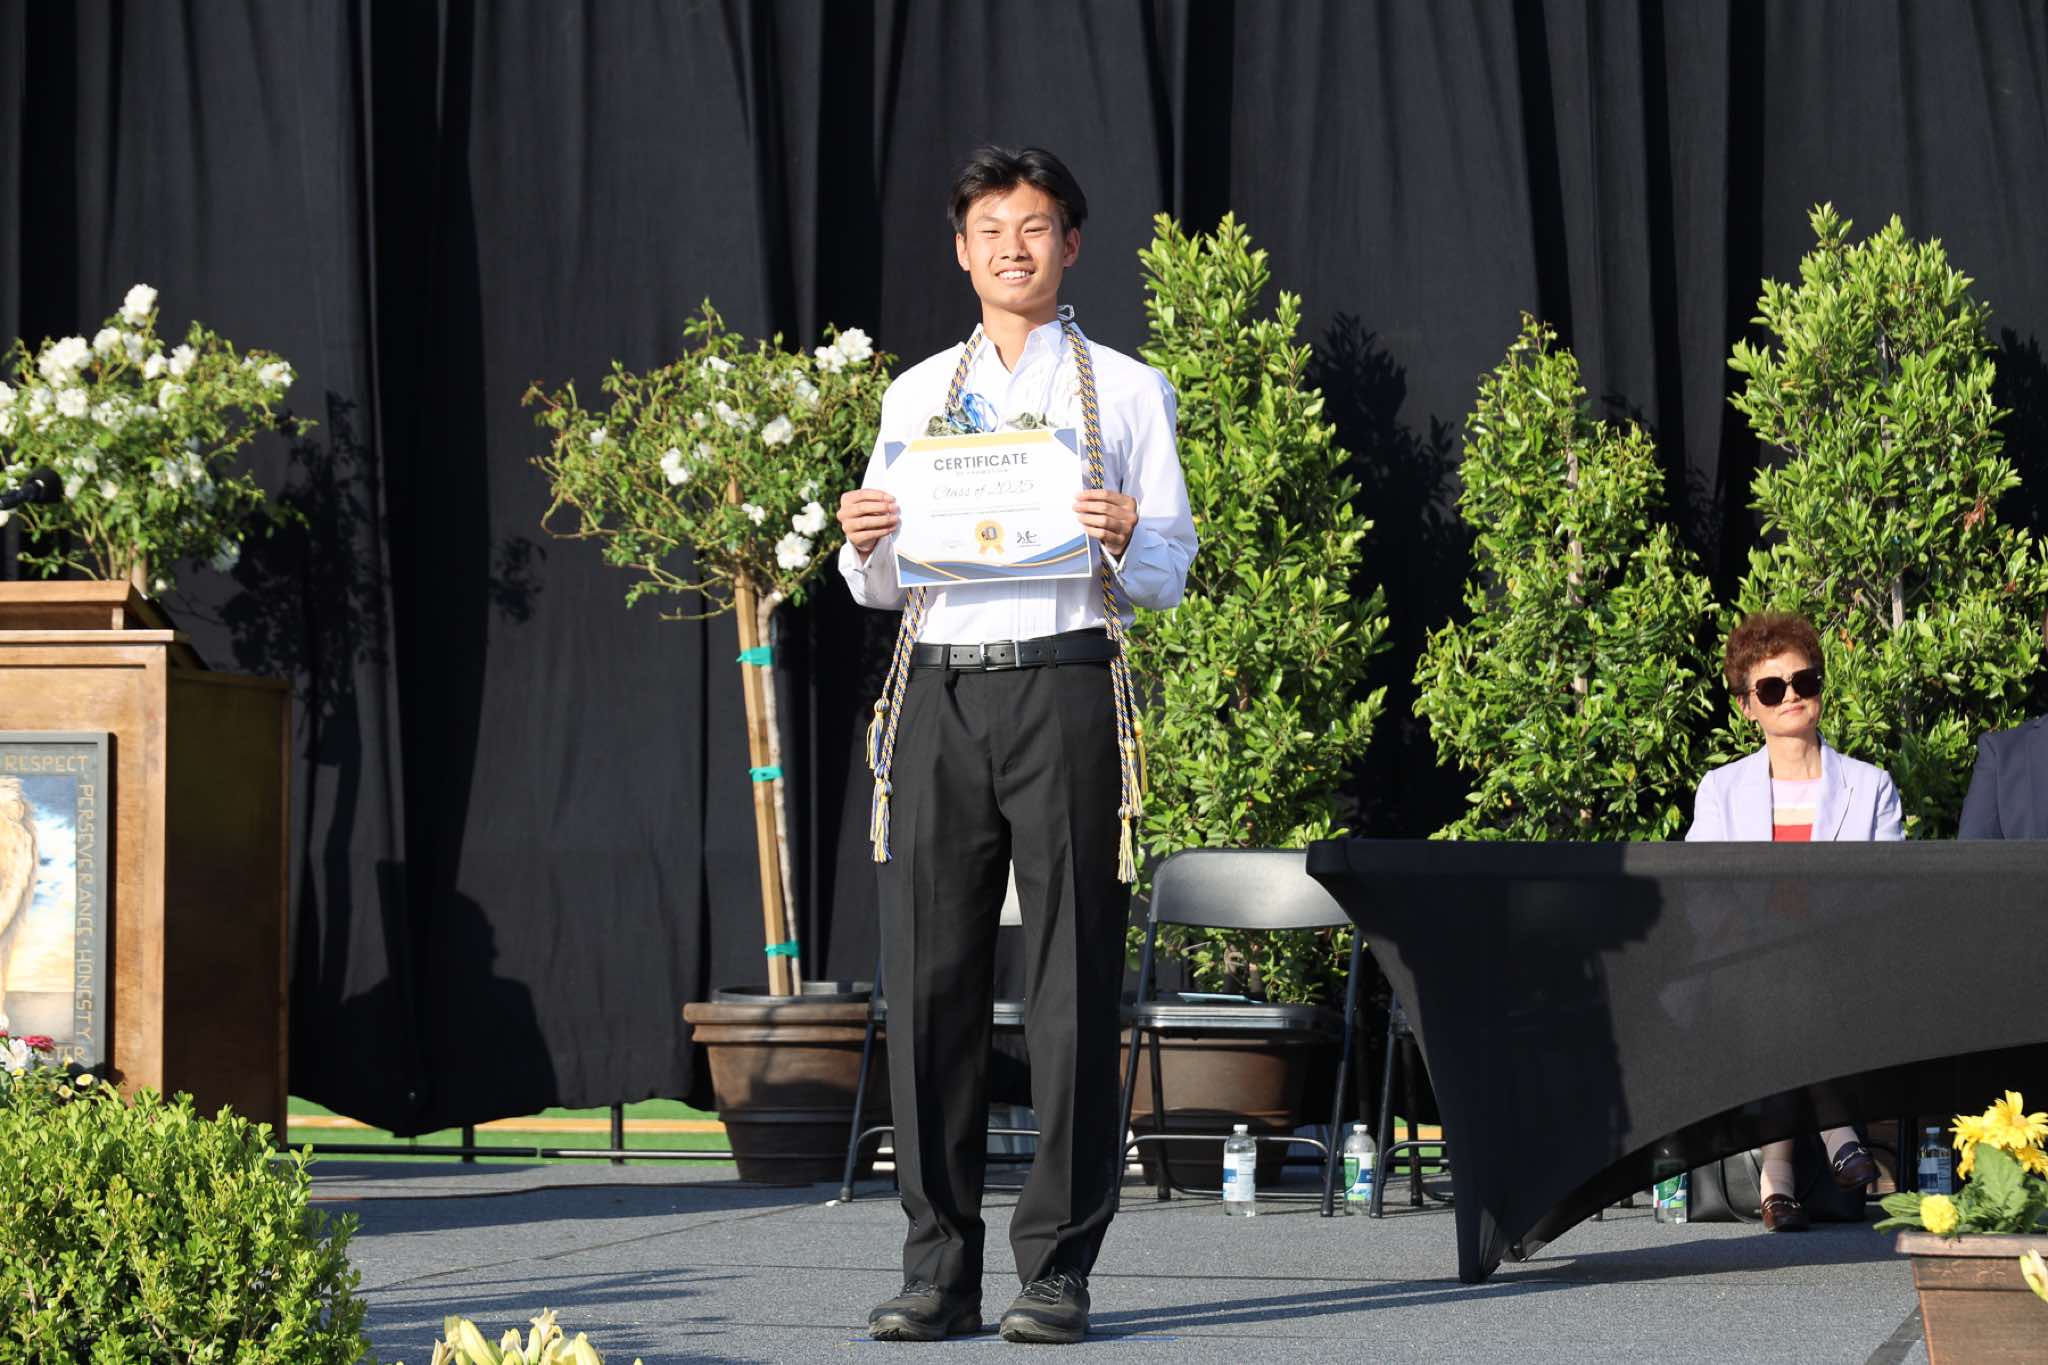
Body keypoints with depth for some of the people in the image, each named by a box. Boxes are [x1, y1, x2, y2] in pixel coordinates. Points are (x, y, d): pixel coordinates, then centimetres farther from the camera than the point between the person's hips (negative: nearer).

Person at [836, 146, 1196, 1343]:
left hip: (1065, 683, -3)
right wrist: (863, 544, -3)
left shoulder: (1125, 390, 10)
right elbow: (882, 586, 18)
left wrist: (1125, 540, -16)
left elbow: (1171, 573, 6)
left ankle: (1061, 1269, -3)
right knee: (931, 978, -1)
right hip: (938, 692, 3)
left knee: (1073, 983, -5)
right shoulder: (918, 394, 18)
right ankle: (940, 1273, 3)